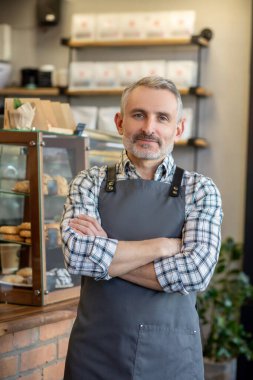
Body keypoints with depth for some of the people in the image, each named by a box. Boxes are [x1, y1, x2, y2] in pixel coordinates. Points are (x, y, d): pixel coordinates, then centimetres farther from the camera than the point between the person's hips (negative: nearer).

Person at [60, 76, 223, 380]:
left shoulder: (201, 190, -1)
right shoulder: (89, 183, 1)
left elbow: (196, 272, -16)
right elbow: (76, 253, -16)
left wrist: (104, 255, -13)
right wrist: (163, 245, -14)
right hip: (94, 354, 1)